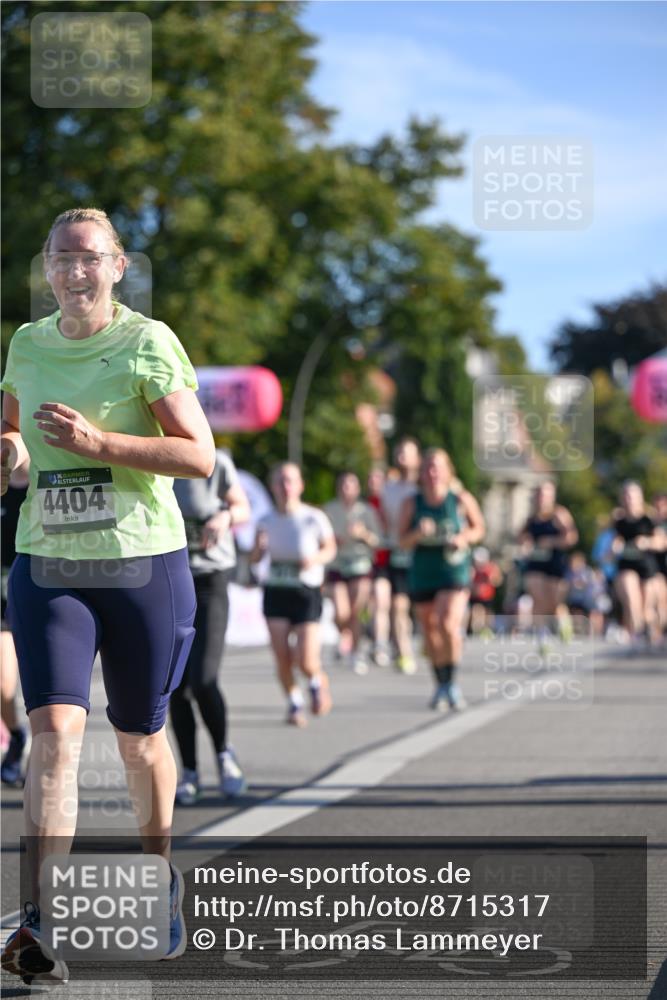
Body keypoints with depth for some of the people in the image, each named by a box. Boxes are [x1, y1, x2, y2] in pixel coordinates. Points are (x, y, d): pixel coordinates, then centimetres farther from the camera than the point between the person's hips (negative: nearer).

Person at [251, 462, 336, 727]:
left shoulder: (314, 518, -7)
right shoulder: (266, 521, 0)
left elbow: (330, 548, 7)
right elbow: (254, 558, 5)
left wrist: (316, 558, -14)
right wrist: (259, 546, -17)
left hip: (307, 593, -2)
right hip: (275, 592, 2)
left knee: (306, 662, -9)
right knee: (282, 657, -4)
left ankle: (317, 682, 27)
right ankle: (294, 704, 19)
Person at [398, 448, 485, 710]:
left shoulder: (462, 500, -3)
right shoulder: (411, 504, -1)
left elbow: (479, 528, 10)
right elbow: (403, 541, 1)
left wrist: (465, 538, -10)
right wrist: (418, 534, -19)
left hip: (455, 571, -2)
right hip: (422, 573, 2)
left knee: (448, 625, -20)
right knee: (430, 631, 8)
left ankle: (451, 682, -3)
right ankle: (440, 685, 26)